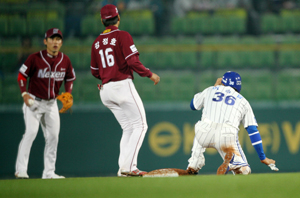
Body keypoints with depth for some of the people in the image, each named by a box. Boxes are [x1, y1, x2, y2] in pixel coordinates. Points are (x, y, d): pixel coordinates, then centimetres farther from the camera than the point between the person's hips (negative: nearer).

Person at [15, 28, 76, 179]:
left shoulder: (65, 60, 1)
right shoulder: (35, 58, -12)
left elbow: (70, 79, 14)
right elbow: (22, 76, -6)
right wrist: (24, 94, -19)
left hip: (51, 103, 5)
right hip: (34, 101, -5)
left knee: (53, 136, 4)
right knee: (31, 132, -18)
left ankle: (49, 172, 13)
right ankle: (20, 169, -17)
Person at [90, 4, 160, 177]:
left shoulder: (97, 42, 12)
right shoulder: (122, 36, -6)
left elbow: (95, 71, 17)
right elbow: (133, 62, -16)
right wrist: (150, 74, -4)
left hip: (105, 90, 7)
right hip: (123, 85, -7)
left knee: (128, 129, 13)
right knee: (140, 125, -4)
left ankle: (124, 168, 4)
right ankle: (128, 167, -15)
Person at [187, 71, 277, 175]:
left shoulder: (210, 90, 25)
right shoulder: (243, 101, 24)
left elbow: (193, 105, 44)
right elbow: (253, 130, 18)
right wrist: (263, 158, 20)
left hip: (205, 133, 2)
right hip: (227, 137, -2)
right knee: (244, 170, 11)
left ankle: (193, 167, 23)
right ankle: (231, 163, -27)